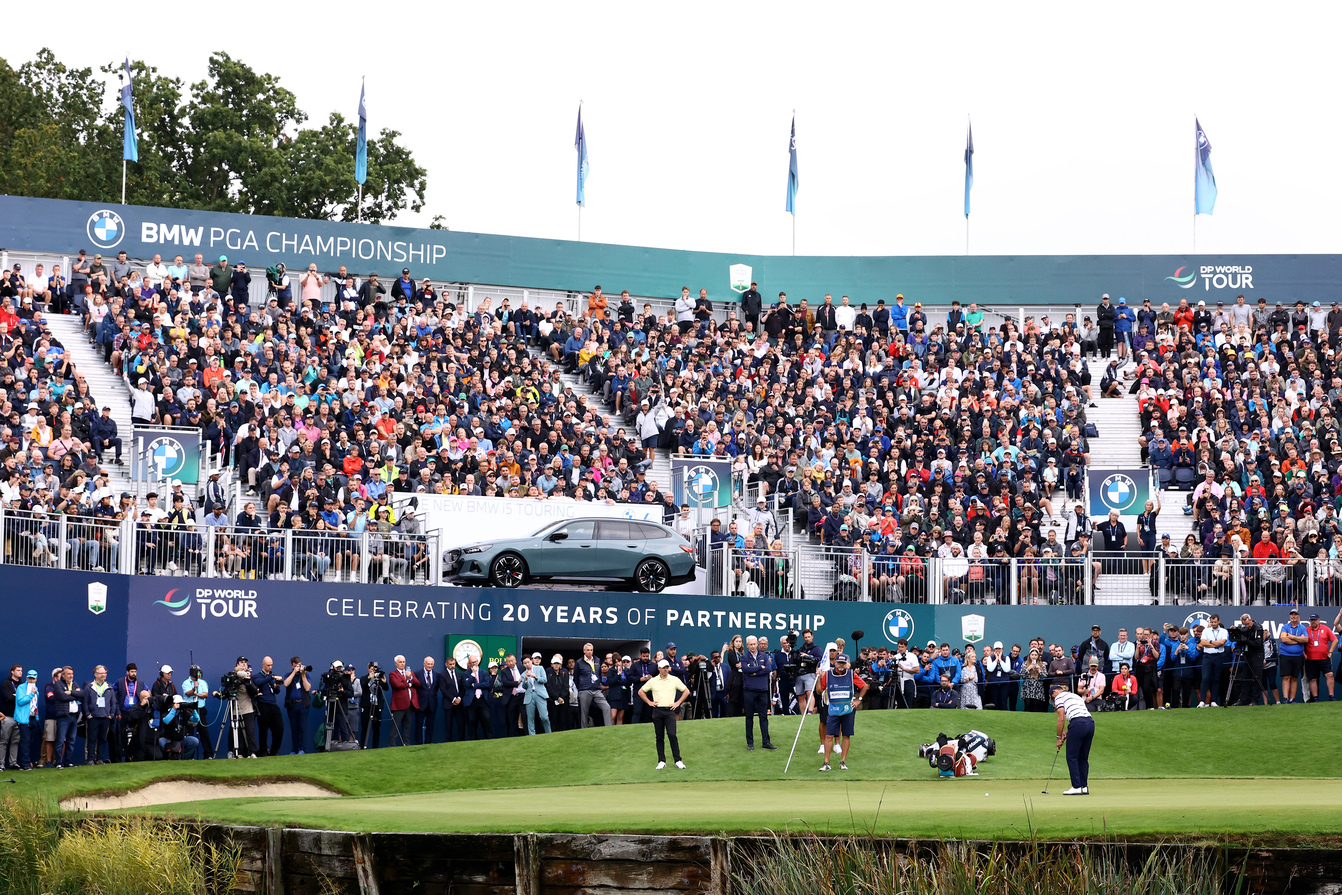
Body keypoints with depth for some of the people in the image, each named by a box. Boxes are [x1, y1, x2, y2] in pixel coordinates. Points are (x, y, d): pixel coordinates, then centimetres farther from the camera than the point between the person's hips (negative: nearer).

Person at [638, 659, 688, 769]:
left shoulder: (675, 680, 5)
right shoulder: (652, 681, 6)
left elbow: (686, 691, 13)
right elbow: (641, 692, 16)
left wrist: (678, 703, 5)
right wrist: (649, 702, 7)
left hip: (669, 710, -2)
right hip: (657, 711, 2)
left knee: (672, 735, -13)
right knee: (660, 737, 4)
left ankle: (678, 761, -7)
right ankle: (661, 761, 10)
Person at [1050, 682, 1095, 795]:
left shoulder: (1059, 697, 7)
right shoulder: (1075, 696, 30)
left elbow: (1061, 718, -2)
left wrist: (1059, 737, 6)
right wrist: (1066, 732, 18)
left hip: (1078, 724, -7)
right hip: (1090, 722, 7)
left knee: (1072, 757, 0)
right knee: (1083, 758, 14)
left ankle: (1076, 787, -4)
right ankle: (1084, 787, 14)